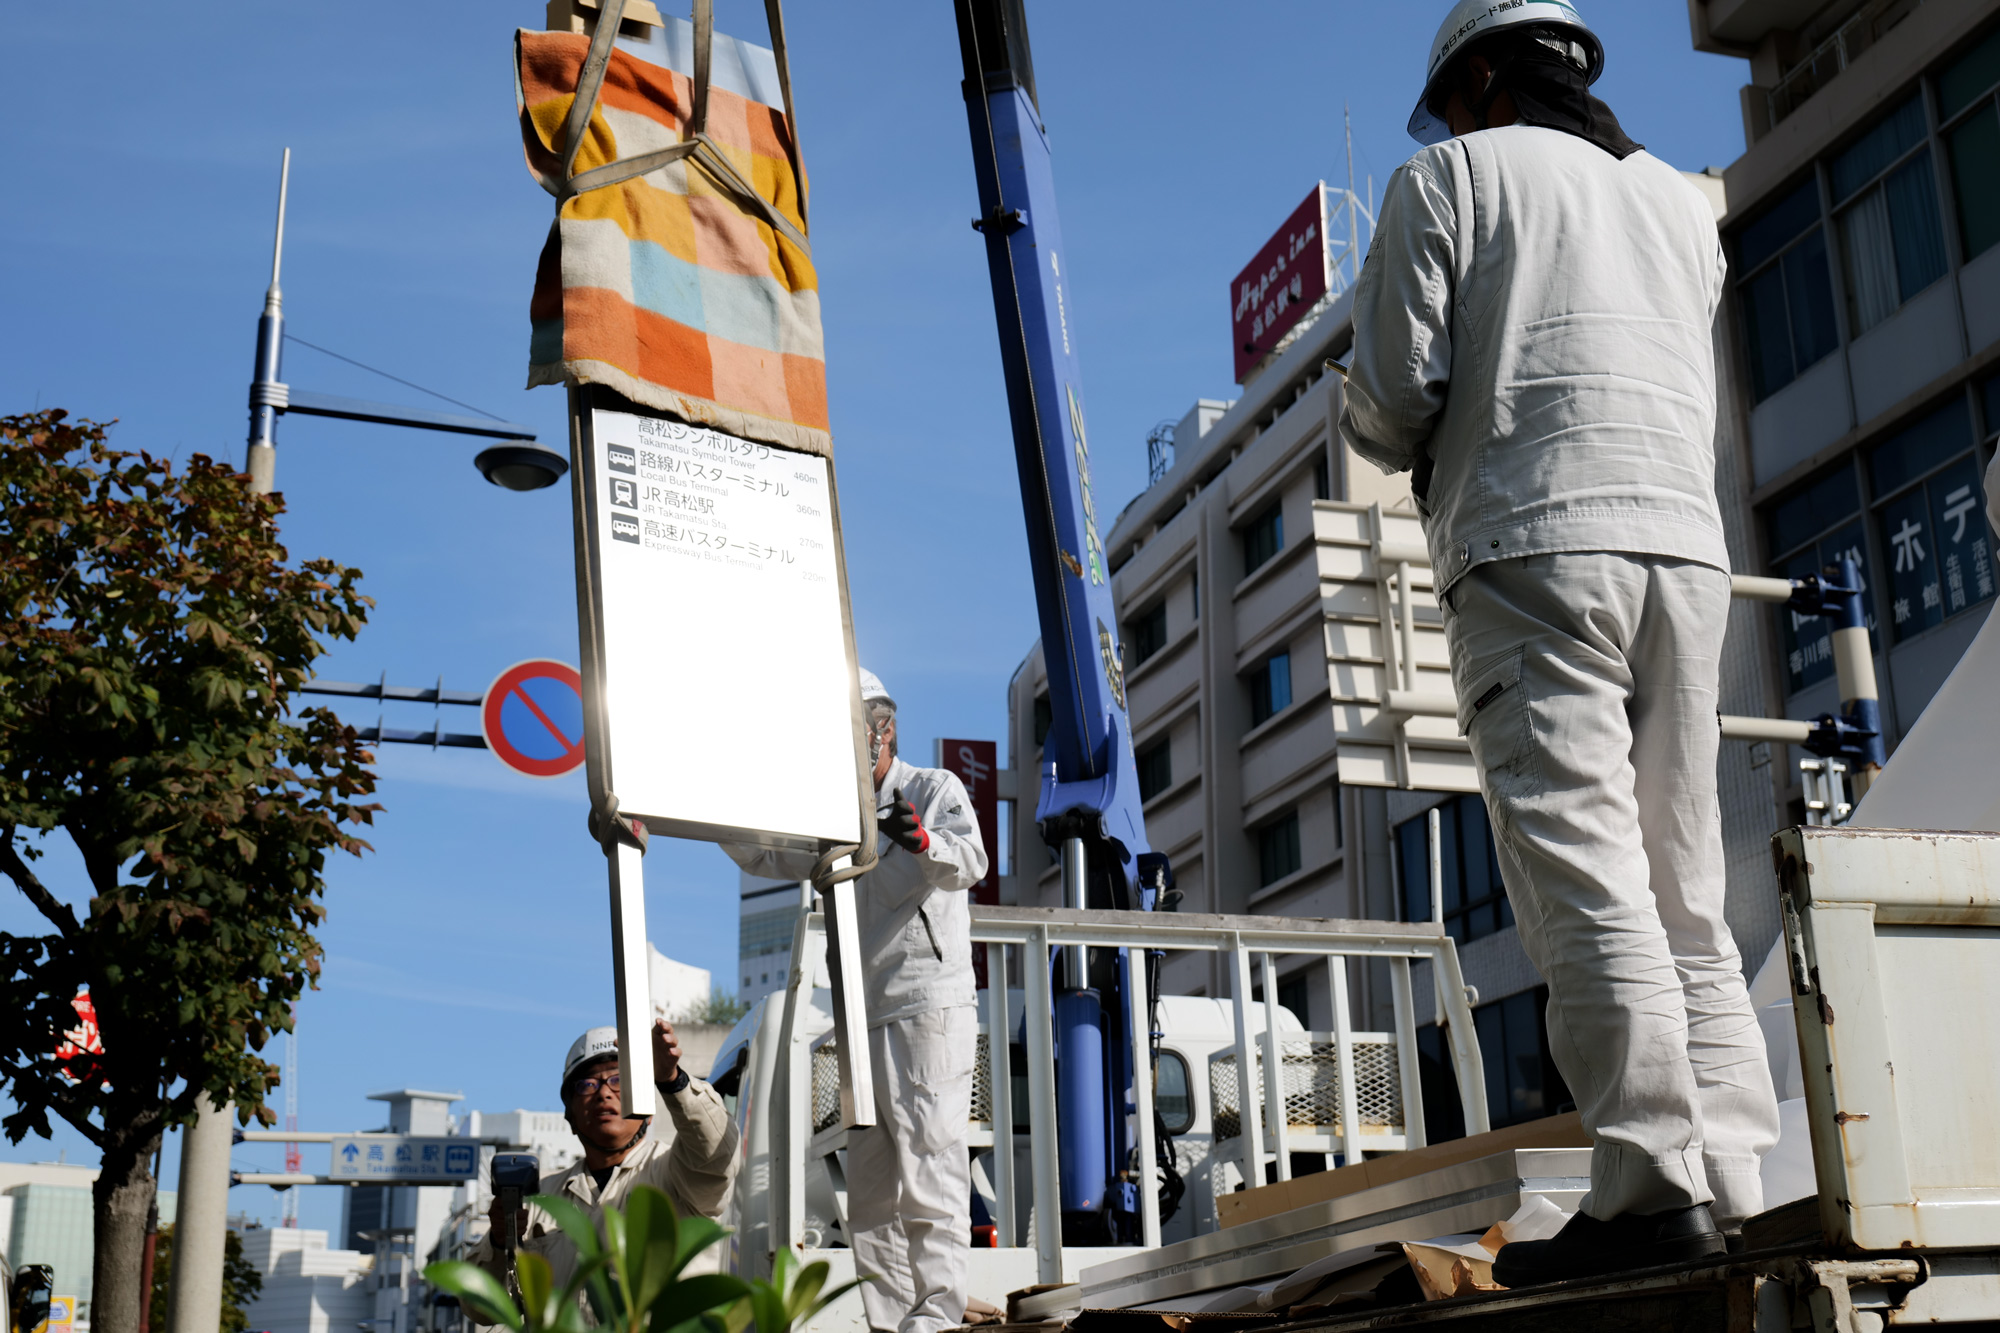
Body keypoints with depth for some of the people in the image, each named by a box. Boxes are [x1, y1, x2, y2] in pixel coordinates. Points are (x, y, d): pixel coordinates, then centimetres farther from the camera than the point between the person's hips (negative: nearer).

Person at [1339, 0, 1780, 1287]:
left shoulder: (1448, 177, 8)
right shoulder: (1680, 199, 25)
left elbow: (1394, 397, -1)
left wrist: (1381, 430, 21)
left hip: (1535, 542, -6)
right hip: (1685, 547, 6)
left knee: (1583, 870, -11)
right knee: (1683, 882, 6)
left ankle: (1656, 1184, -17)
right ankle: (1731, 1176, 1)